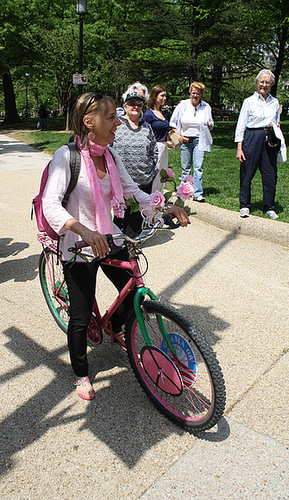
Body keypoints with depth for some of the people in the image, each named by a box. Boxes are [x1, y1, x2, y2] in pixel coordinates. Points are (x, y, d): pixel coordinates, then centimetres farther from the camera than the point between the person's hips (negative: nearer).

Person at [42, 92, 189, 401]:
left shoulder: (110, 155, 1)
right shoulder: (66, 155, -19)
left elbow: (132, 191, 8)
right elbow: (50, 205, -28)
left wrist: (166, 208, -6)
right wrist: (84, 231, -45)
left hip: (110, 240, 6)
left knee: (134, 294, 14)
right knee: (81, 318, 4)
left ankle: (115, 329, 48)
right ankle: (80, 375, 30)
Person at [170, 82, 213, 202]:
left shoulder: (206, 107, 5)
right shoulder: (182, 105, 2)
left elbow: (210, 123, 16)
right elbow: (173, 122, 8)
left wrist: (210, 125, -8)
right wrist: (178, 135, -3)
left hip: (199, 140, 0)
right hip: (185, 140, 0)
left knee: (198, 167, -8)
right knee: (185, 168, 6)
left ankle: (198, 193, -5)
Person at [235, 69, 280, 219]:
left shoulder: (275, 102, 14)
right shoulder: (249, 101, 2)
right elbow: (240, 126, -2)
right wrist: (239, 147, -9)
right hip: (252, 138, -3)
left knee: (270, 174, 2)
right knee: (247, 173, 0)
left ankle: (269, 207, 14)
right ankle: (244, 206, 14)